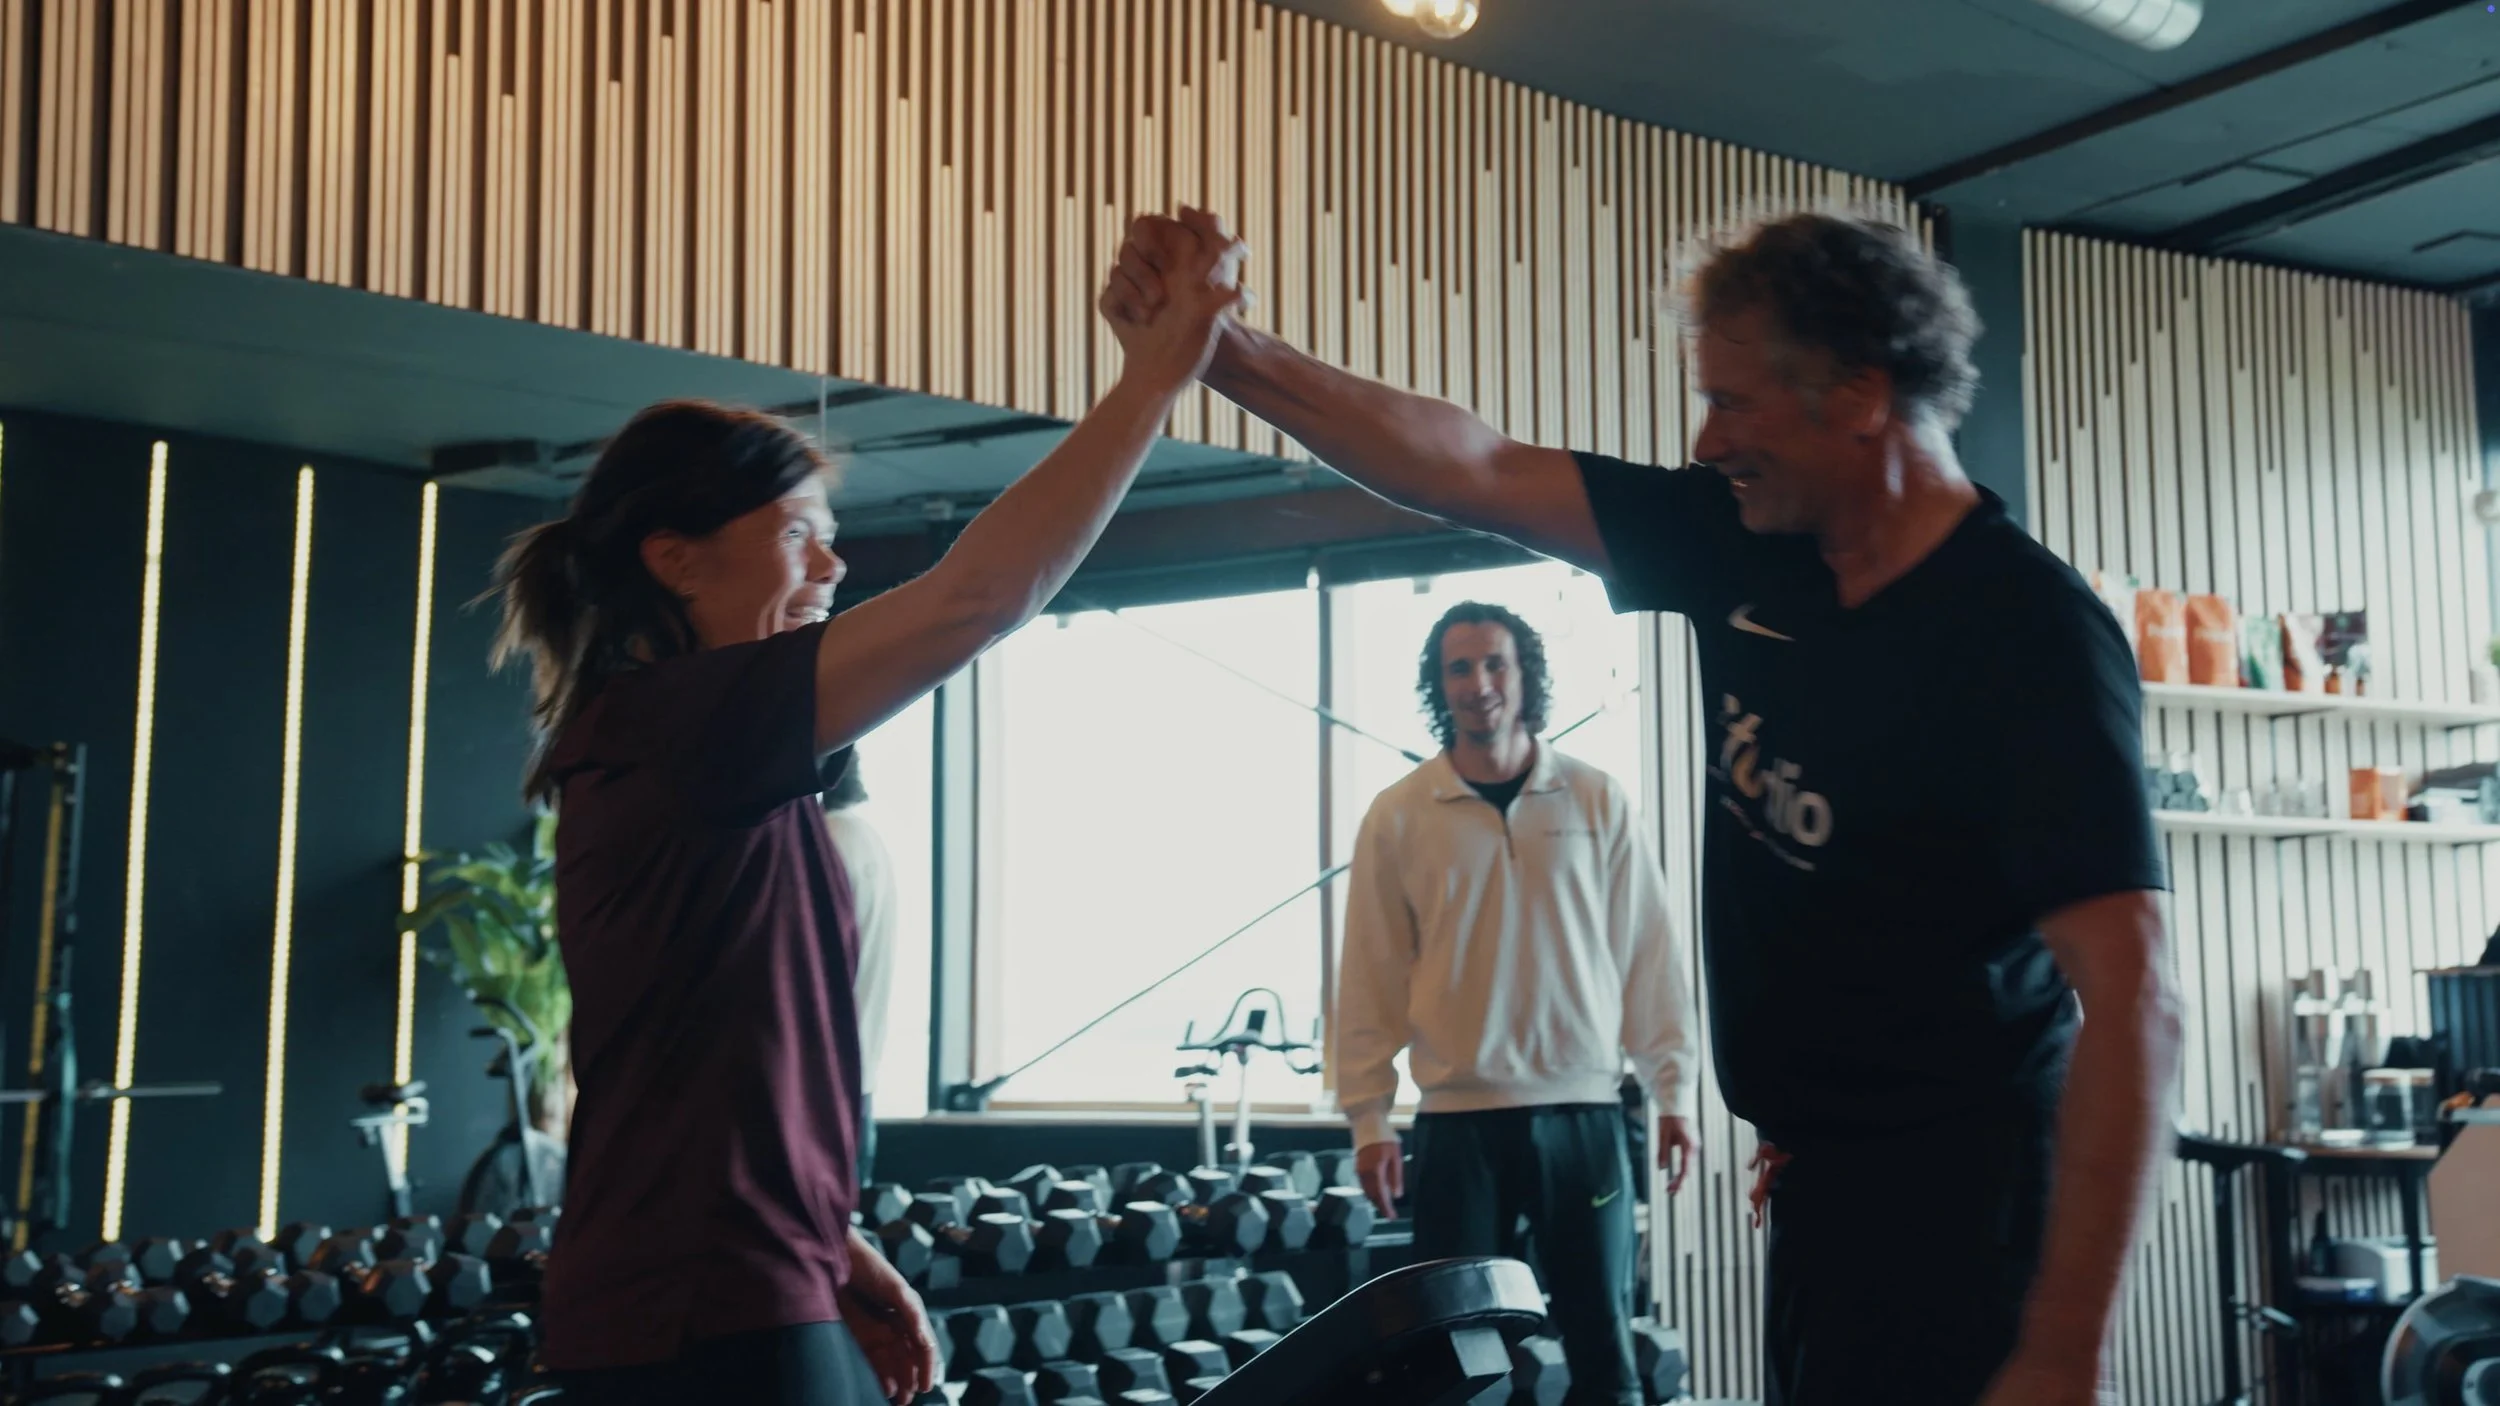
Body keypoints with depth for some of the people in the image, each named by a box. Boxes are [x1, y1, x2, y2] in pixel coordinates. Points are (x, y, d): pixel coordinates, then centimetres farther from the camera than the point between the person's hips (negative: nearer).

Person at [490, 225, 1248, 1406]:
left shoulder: (688, 758, 14)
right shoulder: (673, 722, -15)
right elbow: (978, 598, -22)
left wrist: (838, 1257, 16)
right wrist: (1152, 378, -16)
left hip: (735, 1296, 9)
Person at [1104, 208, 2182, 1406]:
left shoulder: (2031, 636, -21)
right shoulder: (1748, 548, 1)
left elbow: (2131, 995, -26)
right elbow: (1477, 472, 6)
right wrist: (1225, 353, 0)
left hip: (1953, 1202, -7)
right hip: (1824, 1171, 7)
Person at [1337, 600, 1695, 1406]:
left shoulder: (1597, 802, 4)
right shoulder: (1397, 818, 2)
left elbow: (1647, 953, 6)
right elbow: (1370, 976, 3)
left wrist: (1672, 1090, 2)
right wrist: (1367, 1119, -2)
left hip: (1583, 1112, 1)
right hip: (1457, 1121, 0)